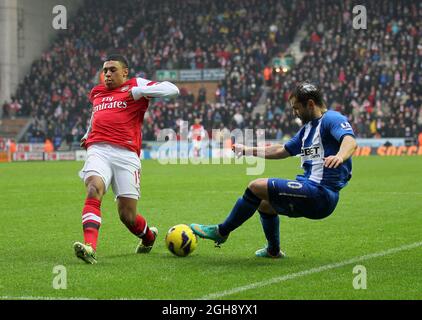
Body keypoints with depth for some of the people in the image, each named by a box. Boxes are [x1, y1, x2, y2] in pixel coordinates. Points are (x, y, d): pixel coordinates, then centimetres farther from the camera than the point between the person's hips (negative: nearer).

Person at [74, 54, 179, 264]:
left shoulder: (136, 85, 10)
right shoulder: (96, 93, 26)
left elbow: (172, 90, 0)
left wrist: (141, 91, -8)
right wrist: (88, 135, 35)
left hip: (126, 154, -3)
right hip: (98, 150, 3)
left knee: (127, 216, -1)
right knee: (94, 190, -29)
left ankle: (148, 236, 34)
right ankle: (89, 247, -41)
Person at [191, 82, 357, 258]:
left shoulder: (331, 119, -9)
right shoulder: (308, 127, 21)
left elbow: (350, 141, -29)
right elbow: (282, 150, 31)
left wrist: (340, 156, -50)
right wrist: (248, 151, 33)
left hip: (320, 193, -10)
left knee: (256, 187, -14)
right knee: (264, 203, 30)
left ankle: (221, 231, 1)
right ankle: (273, 250, 44)